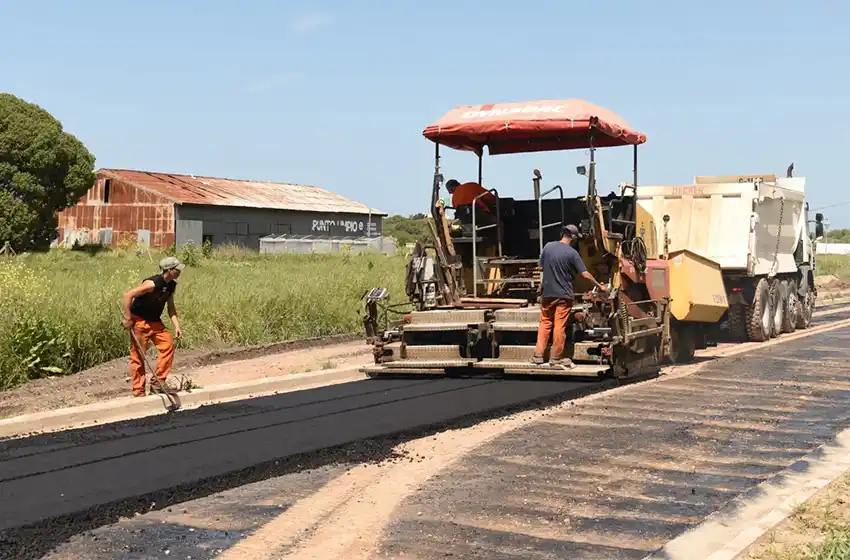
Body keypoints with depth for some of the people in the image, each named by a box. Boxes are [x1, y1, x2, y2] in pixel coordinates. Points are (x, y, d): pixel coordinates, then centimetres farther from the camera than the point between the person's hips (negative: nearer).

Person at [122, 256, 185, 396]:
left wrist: (176, 326, -2)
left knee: (168, 345, -4)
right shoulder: (152, 283, -25)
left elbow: (171, 307, 10)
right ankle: (138, 390, 5)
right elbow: (128, 295, -26)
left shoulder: (171, 285, 1)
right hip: (139, 321, -8)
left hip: (155, 321, 8)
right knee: (138, 355, -3)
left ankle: (159, 380, 5)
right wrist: (128, 319, -23)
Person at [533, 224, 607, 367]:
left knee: (545, 324, 12)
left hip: (547, 293, 3)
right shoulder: (572, 253, -11)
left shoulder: (548, 246, -1)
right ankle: (555, 358, 9)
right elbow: (585, 274, -10)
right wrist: (600, 286, 2)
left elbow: (541, 266, 9)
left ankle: (538, 355, 11)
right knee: (559, 327, 3)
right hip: (563, 295, -3)